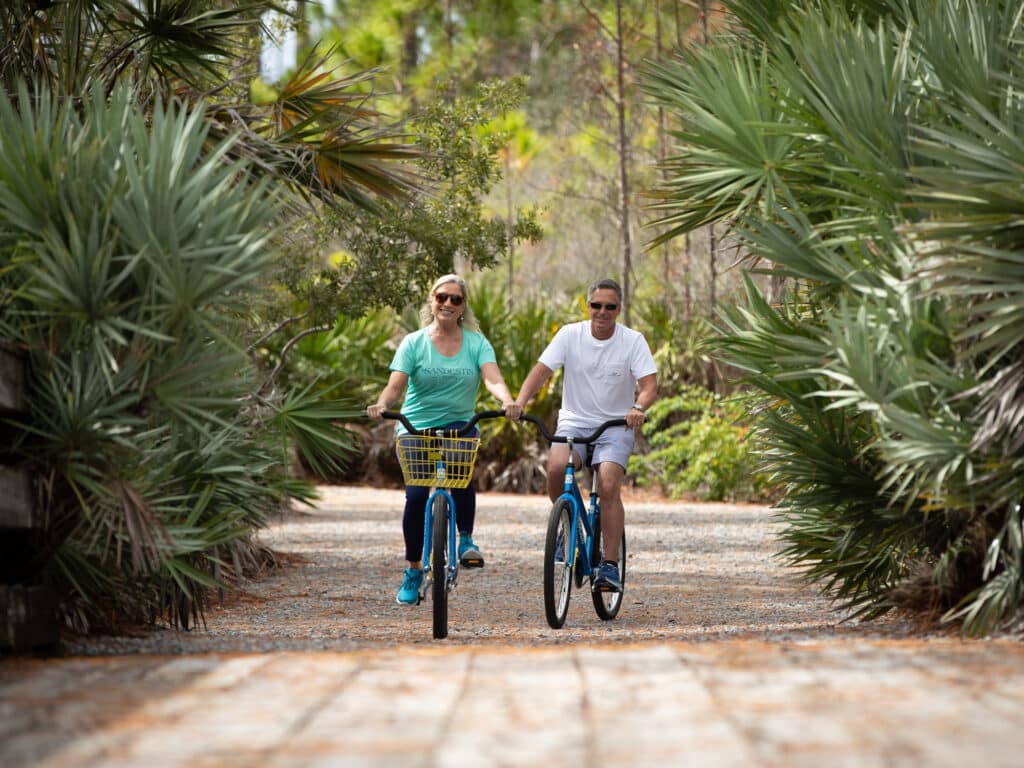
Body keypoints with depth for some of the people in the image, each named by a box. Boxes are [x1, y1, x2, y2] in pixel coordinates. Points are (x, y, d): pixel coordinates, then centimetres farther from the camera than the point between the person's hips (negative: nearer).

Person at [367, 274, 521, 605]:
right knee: (416, 494, -13)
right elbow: (396, 384, -9)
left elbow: (493, 379, -12)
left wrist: (508, 401, -34)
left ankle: (466, 540, -16)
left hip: (458, 425, 0)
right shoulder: (414, 343, 2)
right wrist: (382, 404, -31)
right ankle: (413, 571, 7)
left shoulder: (476, 343, 4)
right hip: (415, 428, 0)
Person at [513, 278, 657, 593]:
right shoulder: (570, 334, -3)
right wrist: (519, 402, -28)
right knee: (556, 467, -28)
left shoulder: (633, 340, -6)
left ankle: (610, 566, -15)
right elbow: (541, 370, -10)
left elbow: (649, 383, -14)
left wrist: (638, 408, -36)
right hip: (574, 421, 1)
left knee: (608, 487, -21)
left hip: (615, 426, -1)